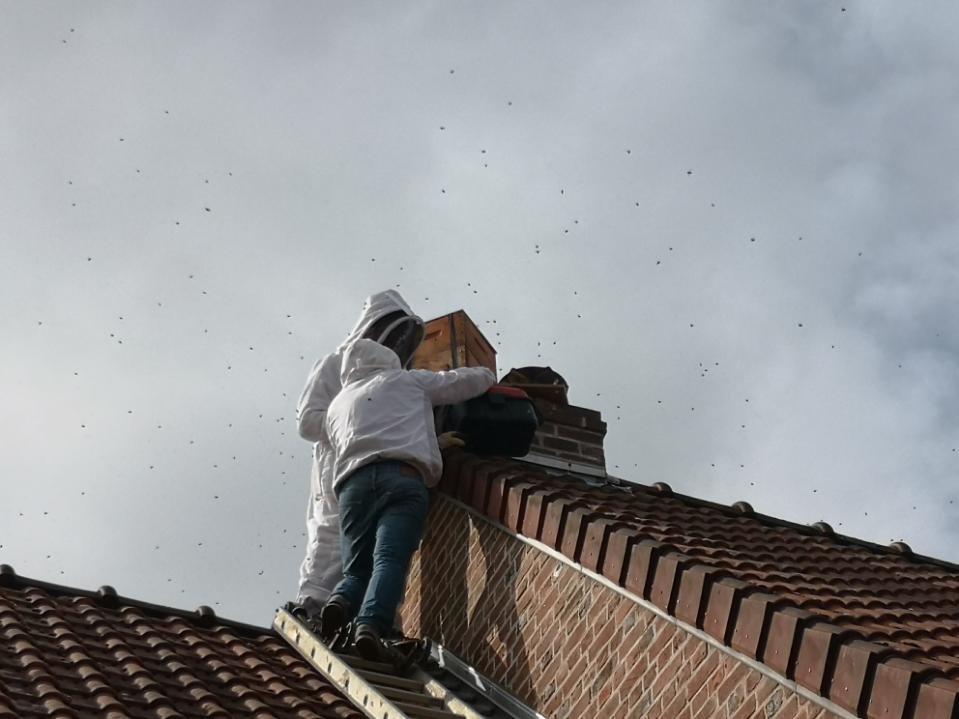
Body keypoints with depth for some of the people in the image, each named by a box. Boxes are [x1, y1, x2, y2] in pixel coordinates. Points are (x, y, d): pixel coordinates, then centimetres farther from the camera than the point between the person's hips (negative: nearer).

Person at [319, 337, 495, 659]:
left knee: (357, 569, 9)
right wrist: (487, 375, 54)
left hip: (352, 484, 3)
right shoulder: (410, 380, 26)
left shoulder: (337, 406, 35)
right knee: (390, 560, -17)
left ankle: (342, 601, -24)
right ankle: (370, 624, -42)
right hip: (403, 476, -3)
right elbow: (475, 379, 29)